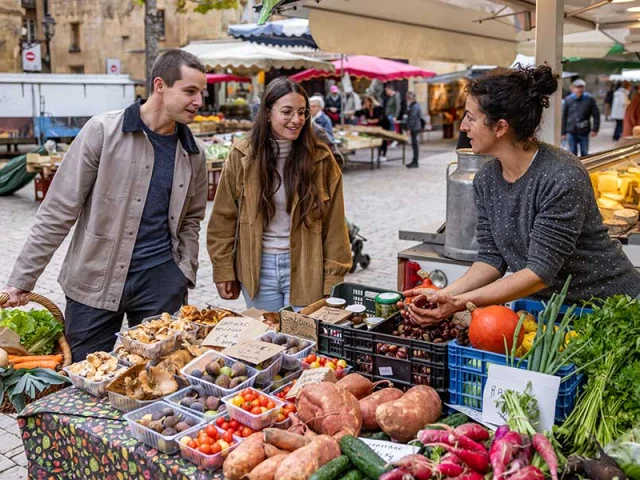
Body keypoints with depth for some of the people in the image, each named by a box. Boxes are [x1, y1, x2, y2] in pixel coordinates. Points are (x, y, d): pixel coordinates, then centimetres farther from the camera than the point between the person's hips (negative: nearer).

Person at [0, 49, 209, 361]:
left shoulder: (192, 153, 4)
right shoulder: (103, 131, -9)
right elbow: (58, 211, -7)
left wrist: (185, 272, 4)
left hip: (161, 280, 3)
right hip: (94, 281, -2)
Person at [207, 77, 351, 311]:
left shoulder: (320, 158, -4)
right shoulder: (243, 156, -3)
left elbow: (333, 224, -2)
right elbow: (224, 218, 1)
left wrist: (334, 278, -5)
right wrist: (223, 271, -1)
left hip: (304, 269, -1)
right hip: (257, 267, 1)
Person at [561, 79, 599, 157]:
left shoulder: (589, 99, -3)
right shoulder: (568, 100, 0)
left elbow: (596, 114, 1)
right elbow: (564, 117, 4)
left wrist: (595, 129, -4)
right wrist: (563, 132, 4)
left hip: (584, 133, 0)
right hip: (571, 133, 0)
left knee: (585, 154, 10)